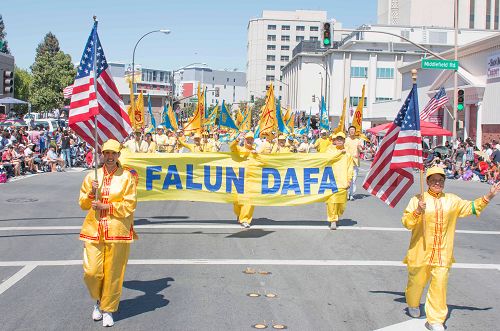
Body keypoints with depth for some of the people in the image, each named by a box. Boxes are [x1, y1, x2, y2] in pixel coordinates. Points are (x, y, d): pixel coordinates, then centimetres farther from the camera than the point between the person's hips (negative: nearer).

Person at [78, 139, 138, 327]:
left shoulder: (126, 177, 0)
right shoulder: (92, 176, 8)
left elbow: (129, 205, -6)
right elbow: (83, 204, 11)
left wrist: (105, 206, -13)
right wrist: (92, 193, -8)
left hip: (117, 232, -2)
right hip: (94, 231, 2)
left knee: (113, 273, 3)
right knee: (91, 272, -2)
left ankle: (108, 309, 21)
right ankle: (98, 300, 27)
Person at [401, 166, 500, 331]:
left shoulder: (452, 200, 8)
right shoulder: (418, 199, -4)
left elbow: (471, 207, 17)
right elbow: (406, 222, -8)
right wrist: (418, 211, -25)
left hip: (442, 253, 2)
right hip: (421, 251, -2)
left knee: (440, 285, -5)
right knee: (416, 281, 13)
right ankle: (413, 305, 43)